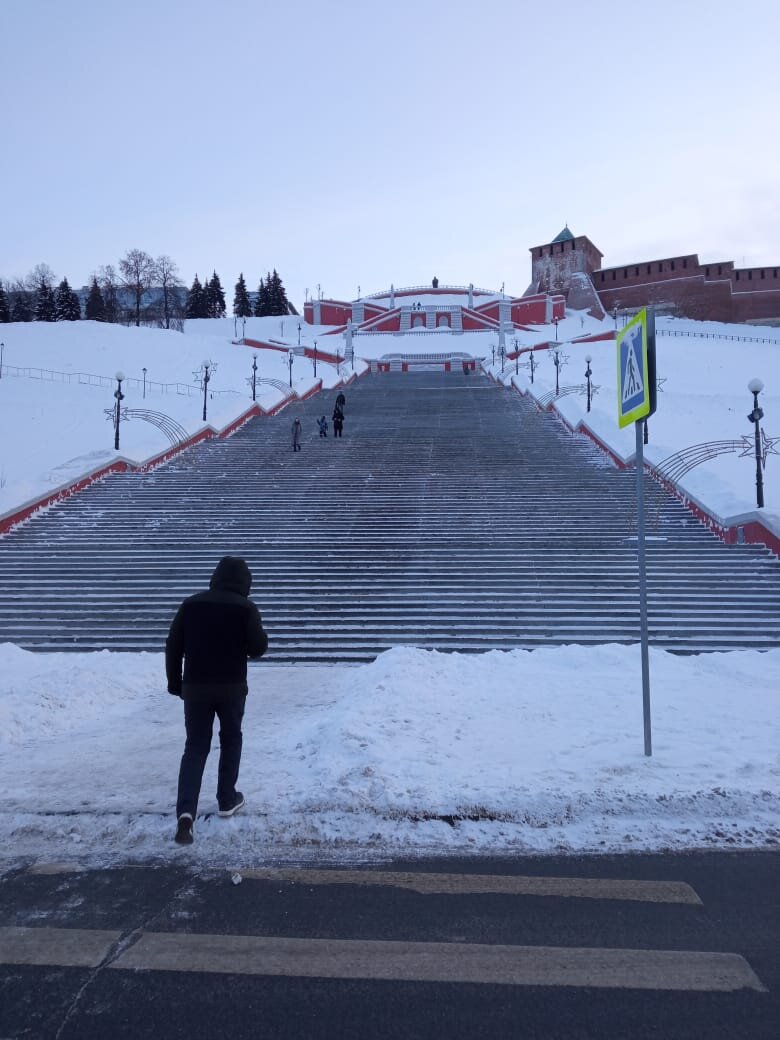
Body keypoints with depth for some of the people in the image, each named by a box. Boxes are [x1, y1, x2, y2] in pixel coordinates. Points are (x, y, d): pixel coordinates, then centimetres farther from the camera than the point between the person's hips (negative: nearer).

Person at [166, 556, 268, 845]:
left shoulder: (191, 604, 3)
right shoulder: (246, 607, -7)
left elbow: (173, 646, 4)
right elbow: (258, 648, -6)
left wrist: (174, 683, 13)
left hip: (195, 686, 2)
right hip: (231, 687, -2)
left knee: (195, 746, 7)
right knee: (231, 740, 19)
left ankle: (186, 810, -8)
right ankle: (227, 800, 25)